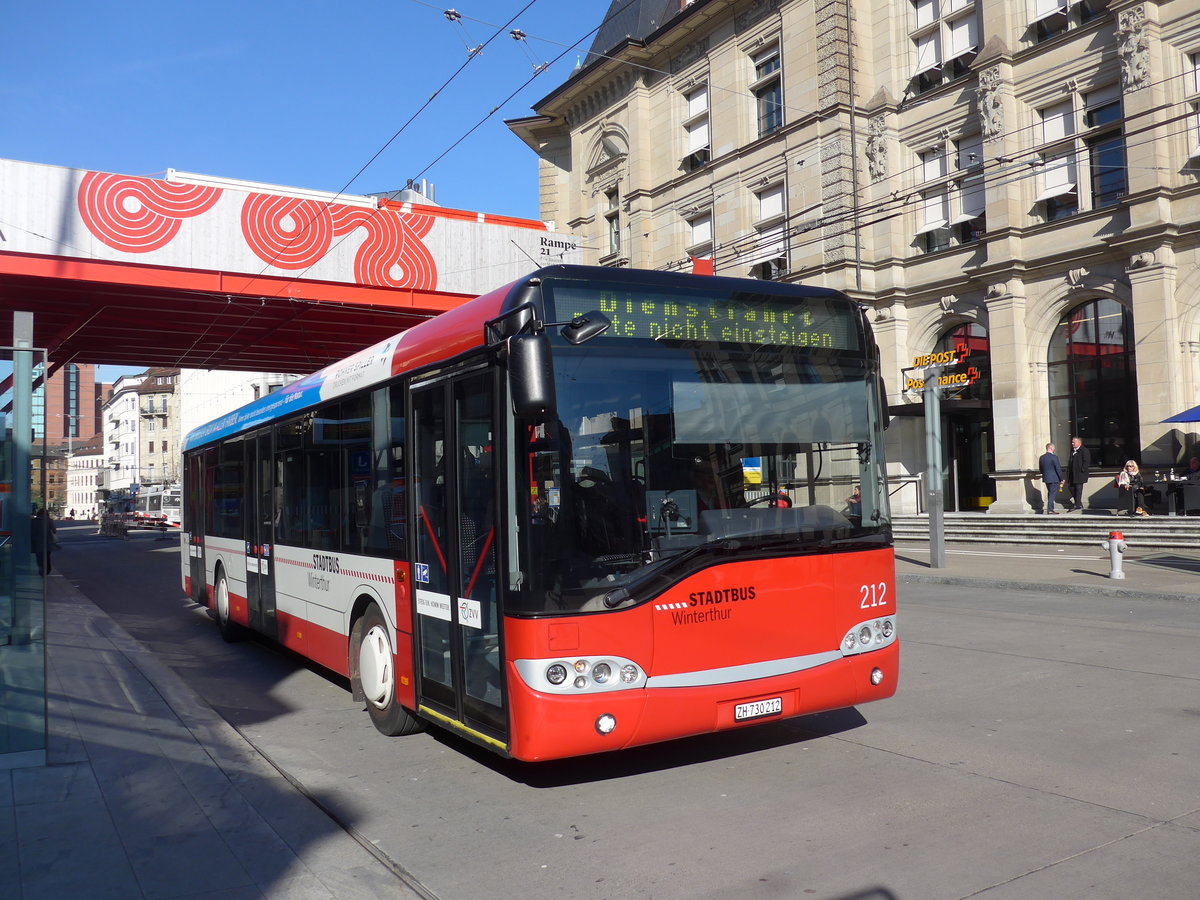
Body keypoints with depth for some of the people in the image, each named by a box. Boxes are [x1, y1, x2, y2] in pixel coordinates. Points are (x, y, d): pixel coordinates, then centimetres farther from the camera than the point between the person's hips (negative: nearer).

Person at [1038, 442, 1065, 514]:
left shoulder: (1041, 457, 6)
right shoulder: (1054, 457, -14)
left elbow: (1040, 469, 13)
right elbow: (1058, 469, -13)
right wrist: (1061, 479, -7)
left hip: (1046, 479, 7)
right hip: (1054, 479, -7)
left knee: (1050, 493, 17)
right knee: (1052, 494, -3)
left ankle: (1050, 509, 20)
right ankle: (1050, 510, -6)